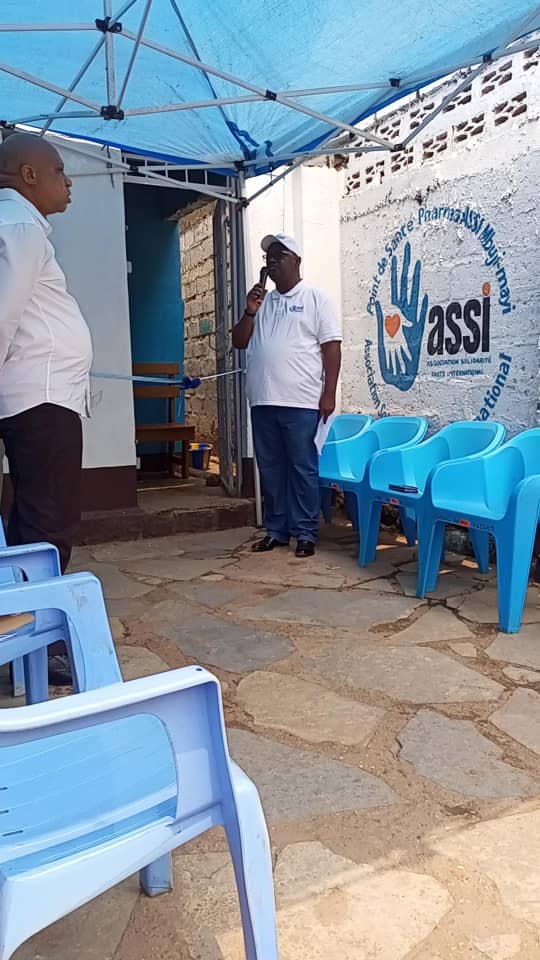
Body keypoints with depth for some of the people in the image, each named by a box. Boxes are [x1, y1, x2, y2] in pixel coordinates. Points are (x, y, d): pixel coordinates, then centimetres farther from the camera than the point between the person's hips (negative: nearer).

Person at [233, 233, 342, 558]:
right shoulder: (262, 301, 17)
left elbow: (332, 346, -4)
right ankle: (277, 530, 21)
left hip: (301, 402, -5)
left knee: (303, 468, 0)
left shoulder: (315, 298, 2)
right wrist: (250, 313, -1)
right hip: (263, 401, 6)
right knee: (271, 468, 10)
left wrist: (329, 394, -11)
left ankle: (306, 533, 9)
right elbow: (239, 342, 16)